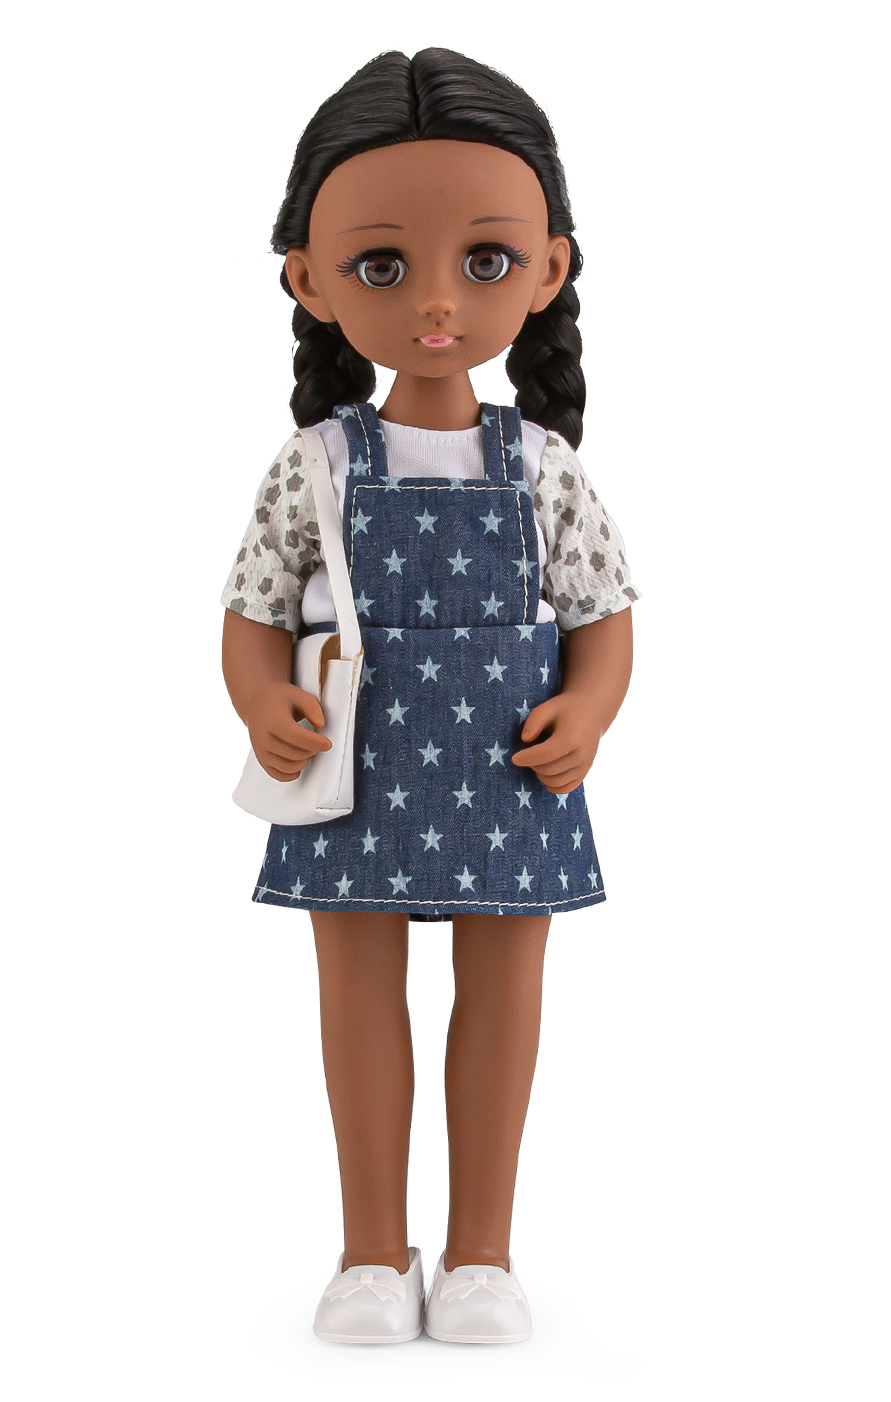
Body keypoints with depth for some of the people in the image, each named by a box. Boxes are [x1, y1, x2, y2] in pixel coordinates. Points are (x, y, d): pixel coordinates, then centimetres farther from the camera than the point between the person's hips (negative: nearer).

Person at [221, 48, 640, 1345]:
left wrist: (586, 714, -15)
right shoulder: (316, 467, -2)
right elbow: (254, 618, 2)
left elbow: (605, 617, 4)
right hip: (355, 784, 0)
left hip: (507, 782, 1)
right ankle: (374, 1248, 22)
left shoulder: (544, 467, -1)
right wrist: (265, 705, -18)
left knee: (503, 992, 8)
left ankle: (482, 1249, 23)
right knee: (358, 991, 8)